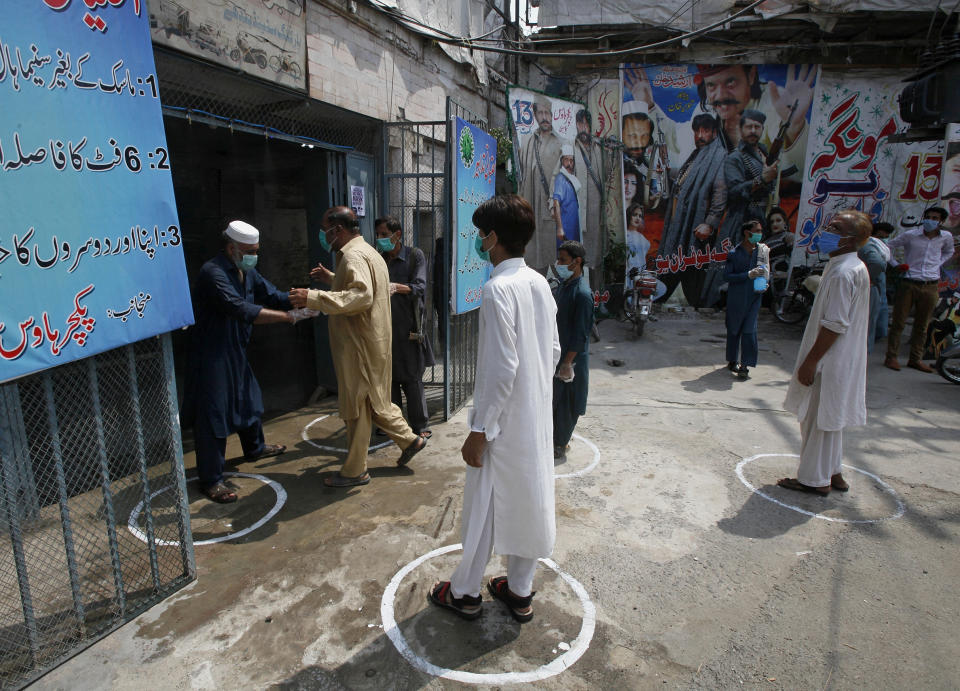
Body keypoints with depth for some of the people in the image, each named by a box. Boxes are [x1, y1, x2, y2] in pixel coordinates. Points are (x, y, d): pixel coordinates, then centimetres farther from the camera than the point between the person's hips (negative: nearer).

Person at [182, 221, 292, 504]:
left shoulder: (247, 273, 6)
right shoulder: (213, 273, -24)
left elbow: (273, 296, 5)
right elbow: (242, 310, -33)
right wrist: (286, 317, -31)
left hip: (236, 351, 10)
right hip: (212, 355, -9)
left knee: (249, 399, 24)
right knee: (213, 415, -3)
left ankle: (255, 447, 47)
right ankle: (211, 480, 8)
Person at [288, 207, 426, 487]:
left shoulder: (353, 255, -17)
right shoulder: (368, 251, 16)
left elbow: (361, 296, -32)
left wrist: (313, 298, -33)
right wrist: (332, 279, 24)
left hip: (360, 345, -10)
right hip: (374, 341, 10)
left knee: (356, 408, 2)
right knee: (374, 401, 21)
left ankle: (354, 471, 15)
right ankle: (410, 439, 26)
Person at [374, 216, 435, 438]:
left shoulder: (415, 255, 0)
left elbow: (420, 287, -14)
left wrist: (398, 287, -31)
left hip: (408, 328, -5)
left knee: (412, 378, -1)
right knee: (389, 377, 10)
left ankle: (420, 426, 9)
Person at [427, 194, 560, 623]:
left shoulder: (498, 288, -21)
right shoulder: (540, 283, 4)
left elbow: (502, 367, -23)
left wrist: (479, 431, -17)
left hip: (504, 419, -8)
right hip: (537, 416, 8)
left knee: (484, 507, 9)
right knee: (530, 500, 17)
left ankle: (464, 593, 29)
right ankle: (520, 592, 33)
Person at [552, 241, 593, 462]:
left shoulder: (582, 293, -19)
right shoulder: (564, 286, 9)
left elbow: (581, 333, -20)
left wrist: (567, 363, -20)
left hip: (571, 358, -9)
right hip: (557, 353, 9)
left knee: (566, 404, 3)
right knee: (553, 400, 17)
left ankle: (559, 447, 17)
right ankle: (557, 439, 32)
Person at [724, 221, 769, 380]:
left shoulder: (763, 250, 5)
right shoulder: (734, 253, -5)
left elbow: (767, 271, 14)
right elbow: (726, 276, -10)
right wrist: (748, 275, -20)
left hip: (754, 297, 2)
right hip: (736, 297, -2)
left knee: (749, 330, -6)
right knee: (734, 329, 10)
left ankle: (745, 365, -1)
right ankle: (732, 360, 26)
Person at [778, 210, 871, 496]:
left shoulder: (842, 273, -21)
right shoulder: (855, 267, 12)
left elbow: (834, 325, -23)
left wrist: (810, 362, -19)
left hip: (830, 362, -10)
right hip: (840, 359, 10)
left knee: (818, 418, 1)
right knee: (828, 418, 19)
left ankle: (814, 479, 13)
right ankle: (832, 474, 31)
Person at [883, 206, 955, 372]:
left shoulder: (946, 237, 8)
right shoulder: (910, 235, -4)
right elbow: (887, 246, 6)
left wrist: (937, 264, 11)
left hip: (930, 287, 4)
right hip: (908, 284, -3)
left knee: (921, 325, 10)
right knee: (898, 322, -2)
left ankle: (915, 359, 18)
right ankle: (891, 357, 5)